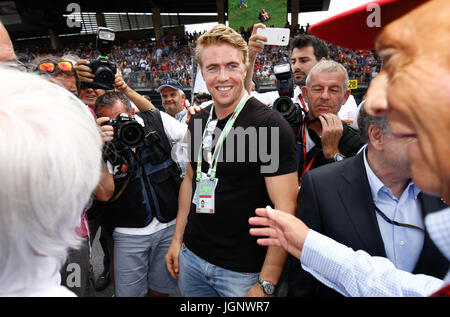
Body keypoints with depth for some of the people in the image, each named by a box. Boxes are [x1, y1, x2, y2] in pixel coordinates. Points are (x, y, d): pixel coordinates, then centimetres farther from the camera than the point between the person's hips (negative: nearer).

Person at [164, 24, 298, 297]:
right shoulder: (199, 121, 1)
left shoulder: (270, 125, -19)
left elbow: (286, 210, -20)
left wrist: (266, 285, -20)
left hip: (243, 270, -6)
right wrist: (178, 238, 11)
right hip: (192, 255, 6)